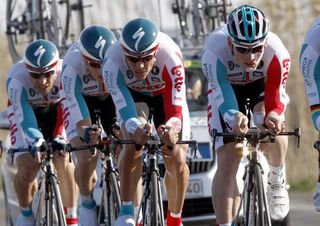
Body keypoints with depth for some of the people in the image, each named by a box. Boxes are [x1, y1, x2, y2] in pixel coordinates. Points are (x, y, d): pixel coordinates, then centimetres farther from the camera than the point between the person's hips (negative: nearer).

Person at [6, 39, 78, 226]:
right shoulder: (17, 79, -39)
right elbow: (23, 115, -45)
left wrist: (63, 139, -55)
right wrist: (36, 141, -62)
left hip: (56, 109, 0)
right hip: (25, 109, 0)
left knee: (64, 161, -19)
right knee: (27, 166, -16)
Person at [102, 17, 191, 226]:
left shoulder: (170, 56, -41)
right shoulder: (113, 61, -39)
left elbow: (176, 109, -42)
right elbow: (124, 107, -40)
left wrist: (172, 128, -65)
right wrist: (136, 127, -62)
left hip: (166, 94, 0)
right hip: (133, 94, 0)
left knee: (177, 160, -8)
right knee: (134, 143, -29)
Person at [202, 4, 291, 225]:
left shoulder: (277, 54, -37)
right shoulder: (214, 52, -40)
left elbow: (276, 98, -29)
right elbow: (223, 98, -38)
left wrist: (273, 116, -52)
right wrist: (235, 118, -60)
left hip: (263, 86, 1)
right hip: (226, 89, -1)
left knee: (273, 134, -26)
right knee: (228, 159, -13)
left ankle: (277, 180, 5)